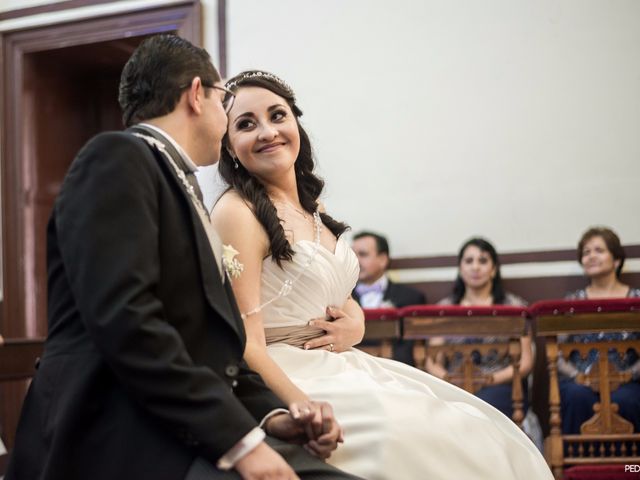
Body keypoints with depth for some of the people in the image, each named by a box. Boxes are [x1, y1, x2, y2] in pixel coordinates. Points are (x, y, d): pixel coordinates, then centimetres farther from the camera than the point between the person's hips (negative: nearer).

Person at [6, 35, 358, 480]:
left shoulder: (181, 190, 22)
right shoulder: (116, 159, -5)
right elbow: (124, 319, -18)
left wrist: (270, 414, 1)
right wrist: (239, 439, -20)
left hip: (190, 438, 9)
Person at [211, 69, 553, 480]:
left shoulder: (313, 208, 14)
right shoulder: (237, 213, -11)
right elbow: (247, 346, -16)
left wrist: (355, 324, -1)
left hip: (347, 367, 8)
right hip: (290, 383, -8)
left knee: (481, 435, -5)